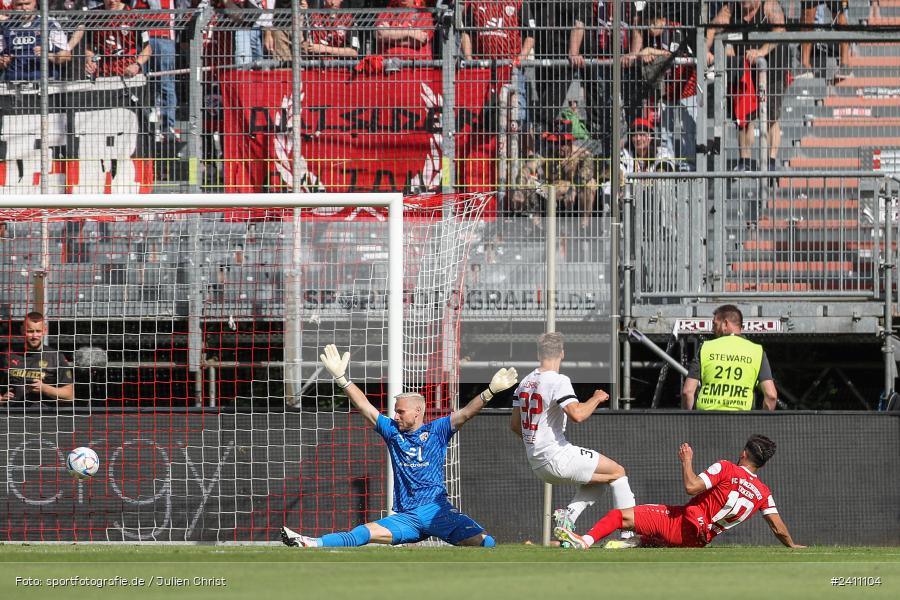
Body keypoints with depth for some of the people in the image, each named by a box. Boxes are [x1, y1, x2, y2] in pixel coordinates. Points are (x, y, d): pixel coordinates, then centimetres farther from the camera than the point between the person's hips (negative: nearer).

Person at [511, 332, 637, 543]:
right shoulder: (557, 381, -13)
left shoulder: (525, 383, 11)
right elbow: (577, 414, -26)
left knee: (598, 481, 23)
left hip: (536, 464, 8)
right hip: (557, 457, -8)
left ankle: (569, 514, 0)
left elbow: (515, 425, 17)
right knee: (617, 472, 3)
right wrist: (596, 399, -8)